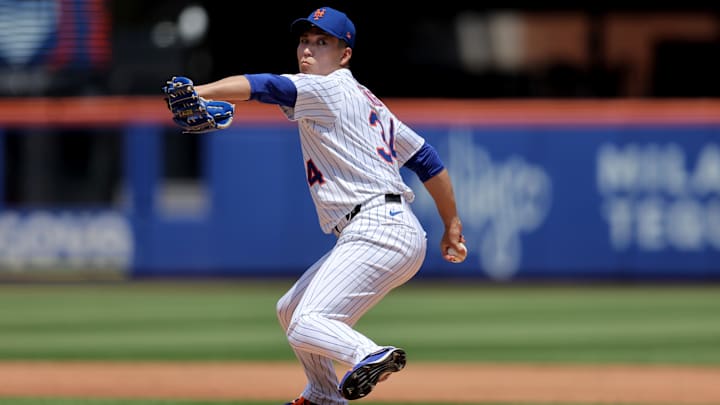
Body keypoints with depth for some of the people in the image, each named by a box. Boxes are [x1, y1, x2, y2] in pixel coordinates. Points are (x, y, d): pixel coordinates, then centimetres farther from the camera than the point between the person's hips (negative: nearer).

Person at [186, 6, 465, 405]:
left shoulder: (328, 88, -5)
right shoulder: (366, 101, 23)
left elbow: (265, 86, -22)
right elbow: (426, 158, 26)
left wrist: (200, 91, -37)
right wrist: (452, 225, 30)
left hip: (377, 233, -10)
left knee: (305, 327, -24)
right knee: (290, 311, 25)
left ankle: (370, 356, -47)